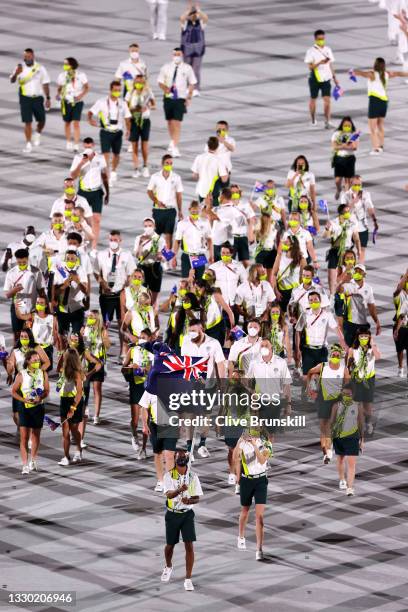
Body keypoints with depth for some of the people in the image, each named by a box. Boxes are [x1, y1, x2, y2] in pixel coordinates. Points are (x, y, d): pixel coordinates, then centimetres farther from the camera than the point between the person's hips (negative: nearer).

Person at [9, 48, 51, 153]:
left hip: (38, 98, 1)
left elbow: (45, 84, 4)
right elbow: (12, 80, -13)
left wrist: (48, 98, 2)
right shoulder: (20, 68, -3)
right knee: (27, 122, -4)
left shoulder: (40, 68, -1)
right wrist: (16, 73, -34)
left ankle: (37, 134, 38)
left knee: (42, 120, 8)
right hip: (25, 98, -1)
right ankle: (28, 144, 2)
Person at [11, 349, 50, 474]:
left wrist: (40, 398, -18)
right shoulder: (21, 375, -6)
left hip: (38, 407, 3)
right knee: (24, 436, -8)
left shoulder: (43, 374, 1)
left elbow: (47, 391, 3)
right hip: (25, 407, -3)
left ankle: (33, 461, 32)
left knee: (36, 435, 14)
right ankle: (25, 465, -7)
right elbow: (14, 391, -2)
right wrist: (24, 400, -18)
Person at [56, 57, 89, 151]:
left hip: (77, 102, -2)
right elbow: (59, 88, 8)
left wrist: (81, 96, -12)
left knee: (76, 123, -11)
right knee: (67, 123, 12)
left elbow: (87, 87, 3)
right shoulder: (62, 76, -2)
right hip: (66, 102, 2)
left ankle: (76, 145, -12)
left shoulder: (81, 75, -7)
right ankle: (69, 142, 31)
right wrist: (58, 94, -13)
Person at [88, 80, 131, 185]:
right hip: (106, 132, -3)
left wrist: (128, 130, -2)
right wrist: (90, 119, -23)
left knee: (116, 154, 14)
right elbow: (91, 112, -3)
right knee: (106, 154, -13)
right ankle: (107, 177, -14)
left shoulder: (122, 104, 5)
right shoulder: (102, 102, -3)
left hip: (117, 132, 3)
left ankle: (113, 172, 40)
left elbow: (127, 117, 10)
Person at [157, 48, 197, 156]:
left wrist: (189, 97, -1)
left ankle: (175, 147, -15)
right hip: (168, 97, 3)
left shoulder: (187, 68, -1)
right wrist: (165, 89, -12)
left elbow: (192, 83, 6)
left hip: (180, 99, -3)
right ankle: (173, 141, 39)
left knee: (177, 122, -13)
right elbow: (160, 81, 9)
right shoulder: (166, 67, 2)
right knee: (169, 121, 16)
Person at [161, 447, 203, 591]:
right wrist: (180, 490, -42)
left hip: (187, 514, 0)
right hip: (172, 514, 0)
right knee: (170, 545, 13)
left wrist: (189, 501, -21)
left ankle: (188, 579, -5)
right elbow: (169, 494, -22)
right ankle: (168, 567, 44)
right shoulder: (169, 475, -7)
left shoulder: (192, 476, -1)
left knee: (189, 545, -9)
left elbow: (197, 497, 2)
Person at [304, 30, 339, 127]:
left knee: (327, 100, -9)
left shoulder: (328, 50, 4)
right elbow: (310, 67, -16)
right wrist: (320, 63, -32)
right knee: (313, 99, 12)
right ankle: (313, 119, 31)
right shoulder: (311, 51, -10)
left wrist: (334, 77, 14)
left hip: (326, 79, 2)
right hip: (315, 79, -2)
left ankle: (327, 121, -10)